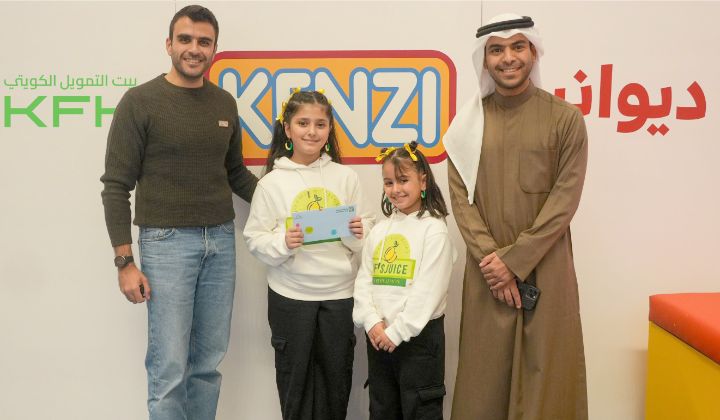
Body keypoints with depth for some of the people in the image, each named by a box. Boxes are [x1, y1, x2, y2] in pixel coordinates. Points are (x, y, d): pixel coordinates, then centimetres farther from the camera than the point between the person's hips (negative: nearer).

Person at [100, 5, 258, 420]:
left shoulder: (225, 103, 9)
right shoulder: (140, 102, -5)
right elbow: (116, 186, -6)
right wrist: (125, 261, -10)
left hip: (221, 241, 5)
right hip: (166, 241, -4)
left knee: (208, 362, 10)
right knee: (169, 366, -3)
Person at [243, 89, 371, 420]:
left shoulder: (345, 177, 1)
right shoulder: (272, 182, -4)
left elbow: (363, 240, 5)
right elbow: (255, 240, -4)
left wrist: (358, 235, -16)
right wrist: (283, 242, -22)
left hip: (339, 294, 2)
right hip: (290, 296, -1)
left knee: (337, 379, 13)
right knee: (295, 379, 11)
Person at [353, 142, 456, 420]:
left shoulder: (434, 230, -9)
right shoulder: (379, 230, 10)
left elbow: (428, 291, -16)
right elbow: (363, 281, 4)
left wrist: (397, 331, -16)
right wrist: (373, 323, -10)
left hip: (419, 336, -6)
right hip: (378, 337, 6)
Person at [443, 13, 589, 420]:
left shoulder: (566, 118, -2)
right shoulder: (469, 122, 4)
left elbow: (564, 200, -7)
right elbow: (460, 196, 0)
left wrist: (513, 260, -13)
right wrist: (491, 259, -12)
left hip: (546, 269, -2)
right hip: (487, 271, 2)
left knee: (544, 371, 5)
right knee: (486, 375, 8)